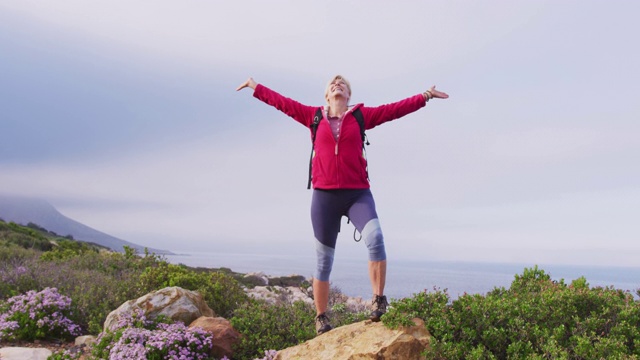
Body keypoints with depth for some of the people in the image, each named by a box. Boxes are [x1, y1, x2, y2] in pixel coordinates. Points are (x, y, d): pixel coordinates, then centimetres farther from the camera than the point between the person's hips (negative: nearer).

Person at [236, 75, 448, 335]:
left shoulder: (361, 115, 10)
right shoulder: (314, 116, 11)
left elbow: (395, 109, 7)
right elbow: (282, 102, 18)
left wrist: (425, 96, 3)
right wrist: (256, 87, 23)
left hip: (358, 193, -1)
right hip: (324, 195, 1)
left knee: (375, 237, -28)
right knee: (323, 260, 6)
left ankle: (379, 300, -19)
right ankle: (321, 318, 17)